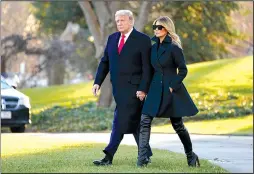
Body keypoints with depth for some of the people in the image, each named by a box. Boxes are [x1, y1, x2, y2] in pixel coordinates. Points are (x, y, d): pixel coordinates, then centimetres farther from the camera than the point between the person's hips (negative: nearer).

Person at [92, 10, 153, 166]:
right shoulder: (112, 38, 12)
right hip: (118, 87, 6)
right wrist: (98, 82, 4)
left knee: (121, 121, -10)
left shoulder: (143, 40, -6)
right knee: (134, 122, 9)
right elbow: (105, 62, 14)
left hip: (133, 88, -6)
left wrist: (143, 89, -15)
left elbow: (147, 67, -9)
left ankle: (109, 156, -8)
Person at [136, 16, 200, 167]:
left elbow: (183, 70, -9)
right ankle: (142, 158, -9)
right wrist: (147, 88, 11)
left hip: (171, 89, -6)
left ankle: (191, 156, 24)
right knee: (145, 121, -8)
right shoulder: (154, 47, 10)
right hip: (156, 88, 6)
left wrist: (173, 87, -14)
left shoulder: (174, 47, -9)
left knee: (178, 125, 4)